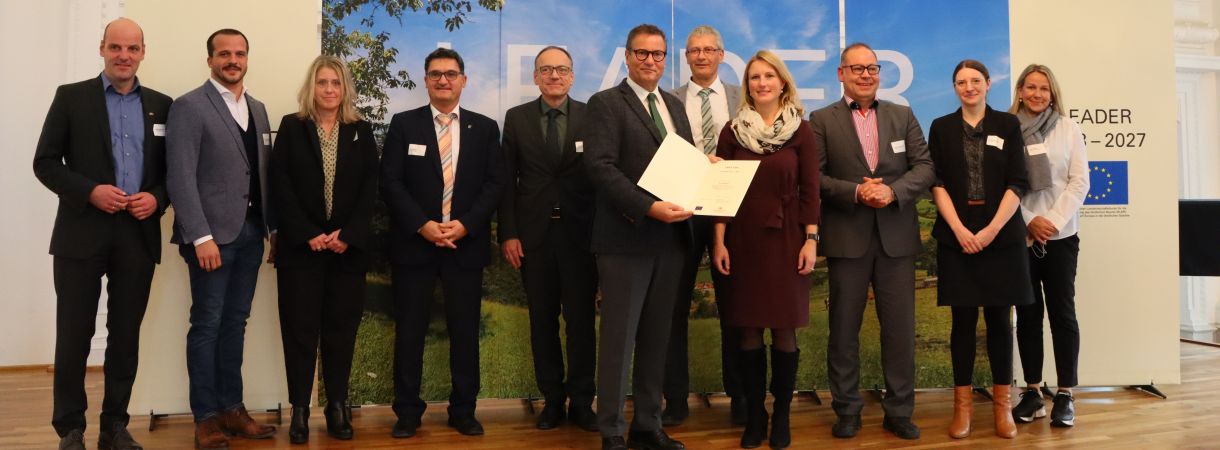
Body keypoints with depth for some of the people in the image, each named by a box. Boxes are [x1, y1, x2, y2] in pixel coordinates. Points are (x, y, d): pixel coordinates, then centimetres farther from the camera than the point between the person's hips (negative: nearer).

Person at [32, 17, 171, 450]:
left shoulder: (161, 105, 10)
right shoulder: (71, 96, 3)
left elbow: (174, 168, 12)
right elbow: (45, 162, 0)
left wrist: (157, 197, -7)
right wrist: (89, 191, -14)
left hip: (138, 234, 2)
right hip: (83, 232, -2)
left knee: (126, 335, 8)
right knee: (74, 334, 2)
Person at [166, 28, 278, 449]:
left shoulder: (257, 109, 14)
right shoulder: (189, 107, -6)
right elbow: (180, 178, -13)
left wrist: (274, 226, 9)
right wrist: (201, 237, -19)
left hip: (250, 232, 6)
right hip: (212, 233, -6)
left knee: (235, 323, 12)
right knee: (207, 325, 1)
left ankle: (231, 407, 21)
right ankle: (206, 416, 11)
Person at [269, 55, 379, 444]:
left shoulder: (361, 131, 8)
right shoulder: (291, 127, 4)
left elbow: (370, 189, 2)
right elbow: (280, 186, -3)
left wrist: (348, 234, -10)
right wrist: (308, 234, -12)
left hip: (348, 246, 1)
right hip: (300, 246, -1)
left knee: (342, 328, 5)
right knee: (300, 329, 1)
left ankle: (337, 407, 14)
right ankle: (300, 410, 9)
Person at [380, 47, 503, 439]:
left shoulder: (485, 128, 8)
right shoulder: (403, 124, 5)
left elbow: (494, 185, 2)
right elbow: (390, 183, -3)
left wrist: (465, 224, -12)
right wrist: (423, 225, -14)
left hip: (466, 243, 1)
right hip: (414, 242, -1)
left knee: (465, 330, 6)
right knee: (410, 330, 4)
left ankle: (463, 411, 17)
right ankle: (407, 412, 15)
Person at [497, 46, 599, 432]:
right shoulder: (516, 118, 6)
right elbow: (507, 180, 4)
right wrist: (508, 234, -3)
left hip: (580, 233, -1)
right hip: (533, 234, 1)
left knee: (581, 320, 3)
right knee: (542, 321, 8)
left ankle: (581, 402, 14)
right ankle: (552, 399, 19)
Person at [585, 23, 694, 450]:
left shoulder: (674, 104, 17)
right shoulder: (606, 103, -4)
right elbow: (600, 166, -16)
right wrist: (649, 206, -25)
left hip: (670, 237, 6)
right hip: (626, 238, -6)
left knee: (656, 337, 12)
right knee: (619, 338, 1)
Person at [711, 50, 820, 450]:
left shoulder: (801, 132, 1)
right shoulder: (732, 131, 4)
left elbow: (810, 191, 1)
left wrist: (811, 240, -6)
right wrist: (719, 242, -3)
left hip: (786, 238, -1)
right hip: (743, 239, 1)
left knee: (784, 330, 3)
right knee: (749, 331, 5)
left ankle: (781, 416, 16)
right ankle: (754, 416, 17)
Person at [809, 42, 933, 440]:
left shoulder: (903, 116, 10)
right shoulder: (822, 120, 3)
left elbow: (924, 167, 2)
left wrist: (892, 191, -15)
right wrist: (856, 192, -17)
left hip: (896, 236, 2)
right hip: (846, 238, -2)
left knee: (900, 327, 5)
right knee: (844, 328, 7)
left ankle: (899, 411, 17)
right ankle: (847, 409, 19)